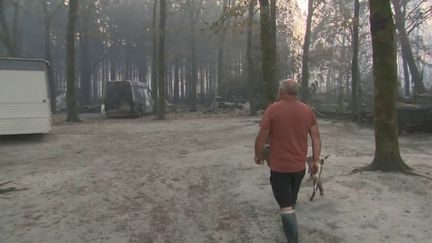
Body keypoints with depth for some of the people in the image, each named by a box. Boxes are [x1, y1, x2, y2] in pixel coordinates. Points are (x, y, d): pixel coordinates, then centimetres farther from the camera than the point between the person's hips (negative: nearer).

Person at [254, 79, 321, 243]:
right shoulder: (307, 111, 2)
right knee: (291, 202, 25)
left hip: (279, 166, -5)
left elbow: (262, 137, -12)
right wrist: (315, 160, 6)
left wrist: (258, 155, 3)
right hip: (299, 165, 6)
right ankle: (289, 228, 45)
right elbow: (316, 137, 0)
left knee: (286, 206, -1)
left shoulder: (272, 109, -12)